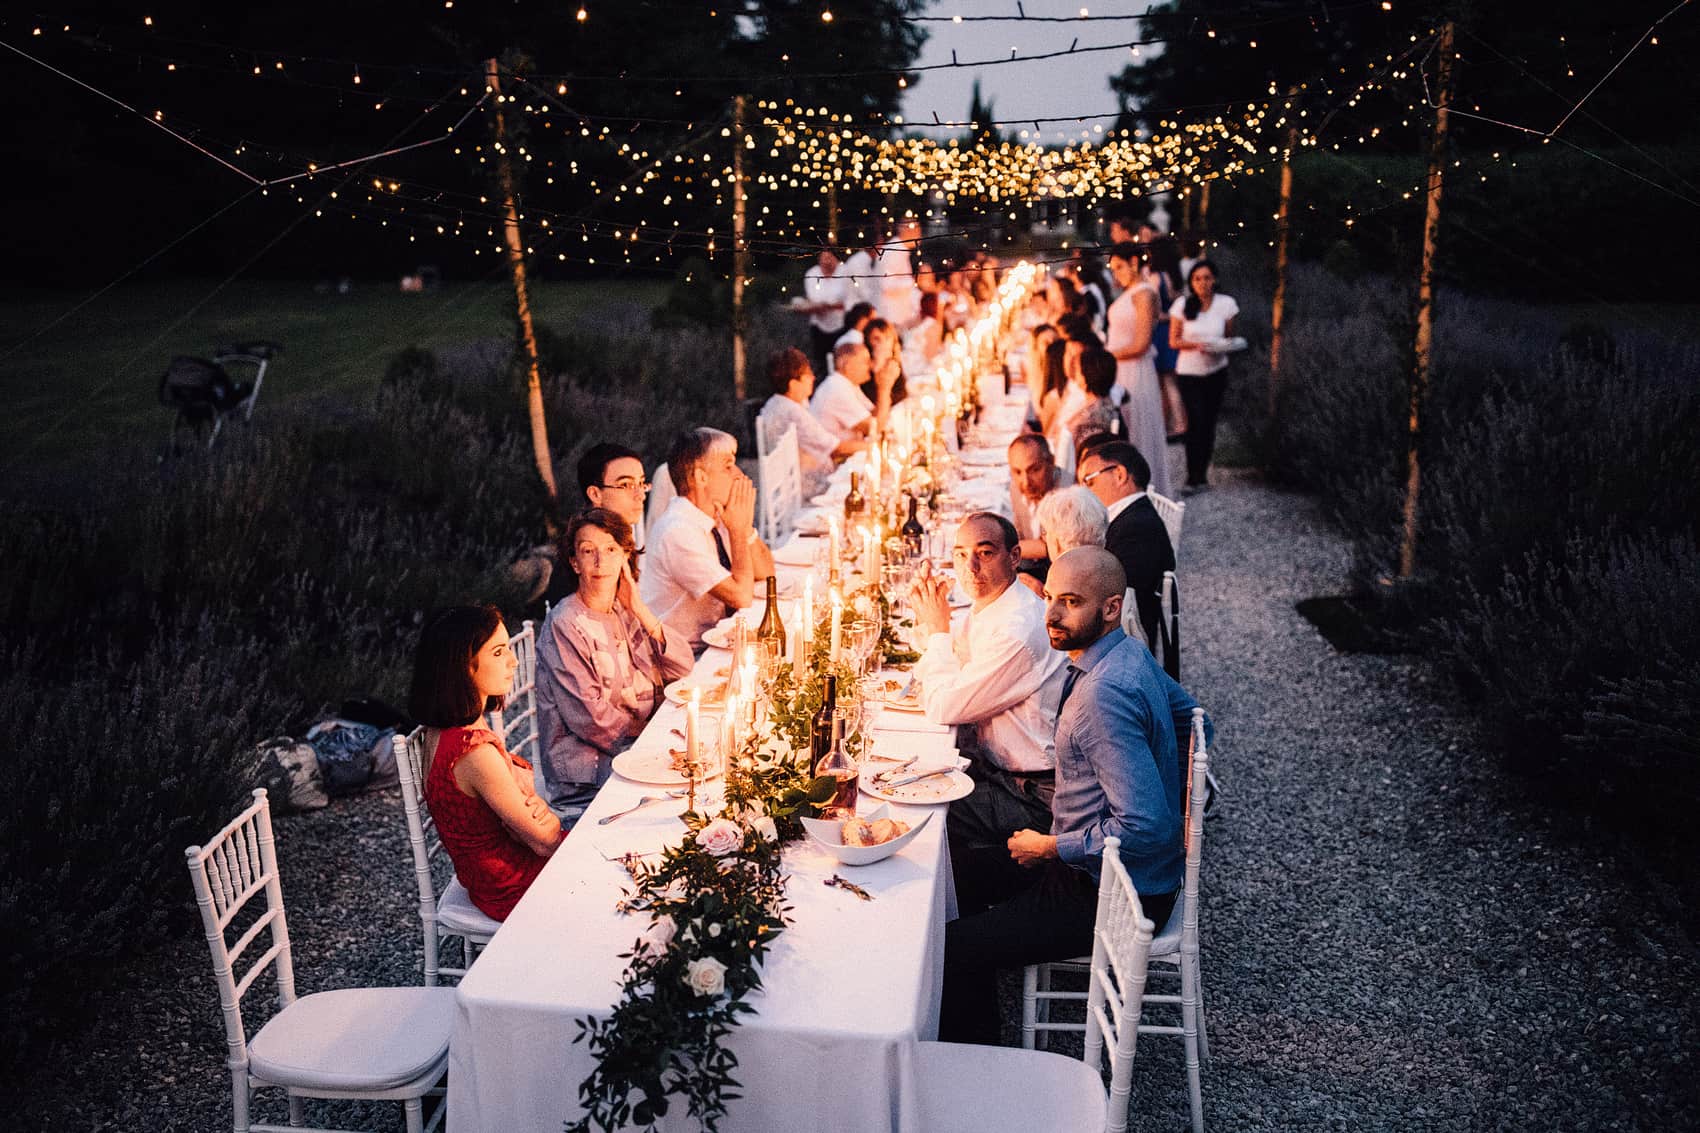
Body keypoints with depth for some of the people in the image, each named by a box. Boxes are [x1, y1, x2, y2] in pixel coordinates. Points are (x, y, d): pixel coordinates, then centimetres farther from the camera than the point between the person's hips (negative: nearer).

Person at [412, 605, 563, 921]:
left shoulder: (444, 729, -4)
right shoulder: (476, 751, -33)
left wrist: (536, 808, -14)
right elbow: (543, 840, -22)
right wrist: (548, 819, -3)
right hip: (511, 889, -8)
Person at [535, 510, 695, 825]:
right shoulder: (565, 625, -13)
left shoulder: (626, 610, 9)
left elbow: (681, 667, 2)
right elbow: (590, 718, -17)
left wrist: (641, 611, -7)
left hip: (636, 751, 7)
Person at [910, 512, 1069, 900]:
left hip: (1031, 796, -10)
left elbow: (944, 708, -19)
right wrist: (928, 620, -1)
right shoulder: (985, 610, 5)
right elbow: (931, 687, 15)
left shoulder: (1019, 630, -26)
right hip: (996, 766, 10)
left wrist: (939, 628, -10)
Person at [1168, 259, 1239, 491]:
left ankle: (1200, 474, 23)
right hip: (1189, 372, -3)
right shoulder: (1182, 305, -7)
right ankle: (1194, 477, -3)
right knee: (1197, 421, -13)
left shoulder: (1226, 304, -3)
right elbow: (1174, 340, -3)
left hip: (1216, 371, 3)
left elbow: (1229, 337, 8)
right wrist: (1196, 345, -20)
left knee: (1209, 422, 9)